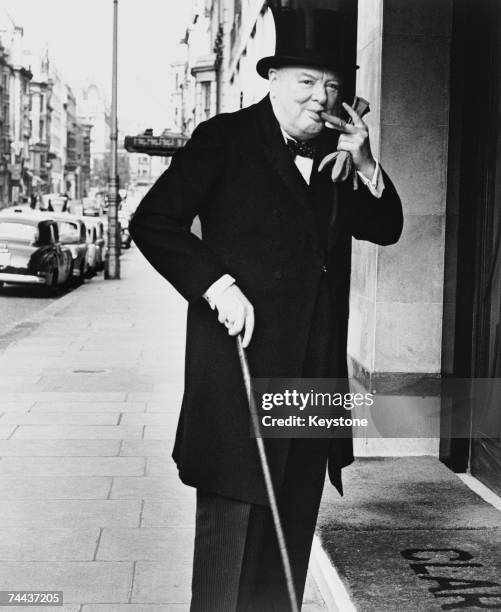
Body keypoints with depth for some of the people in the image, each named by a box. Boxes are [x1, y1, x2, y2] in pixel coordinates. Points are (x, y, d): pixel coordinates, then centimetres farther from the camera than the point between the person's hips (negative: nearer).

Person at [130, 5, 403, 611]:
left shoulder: (336, 150, 14)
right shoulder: (224, 139, -4)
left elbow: (385, 228, 14)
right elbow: (152, 222, -8)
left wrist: (364, 165, -2)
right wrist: (217, 285, -18)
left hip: (314, 370, 6)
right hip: (242, 356, -6)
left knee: (294, 517, 12)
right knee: (230, 516, -3)